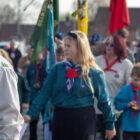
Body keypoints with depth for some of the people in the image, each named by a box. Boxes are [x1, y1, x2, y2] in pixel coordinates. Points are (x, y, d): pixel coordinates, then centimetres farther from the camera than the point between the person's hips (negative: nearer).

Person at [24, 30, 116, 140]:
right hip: (61, 118, 3)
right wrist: (31, 114, -11)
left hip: (84, 120, -3)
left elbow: (104, 100, 3)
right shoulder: (58, 68, 1)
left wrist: (110, 124, 8)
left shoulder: (94, 73, -5)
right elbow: (45, 93, -2)